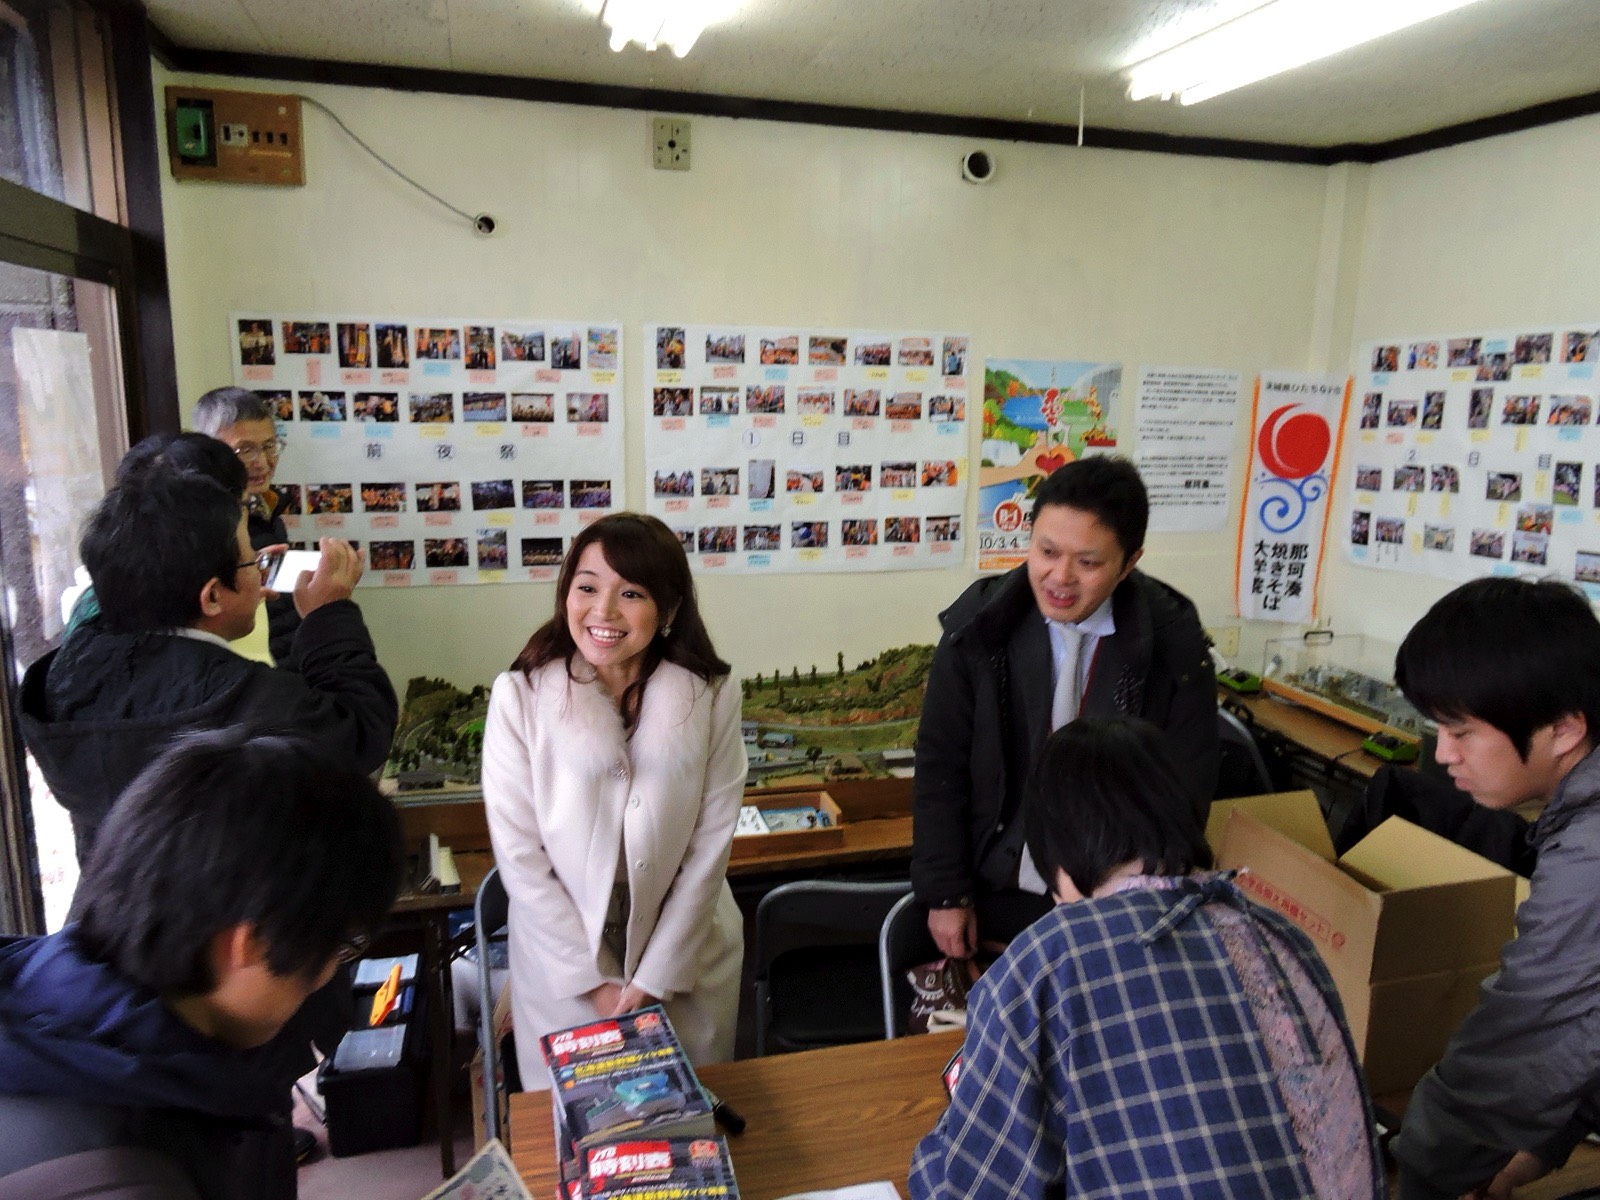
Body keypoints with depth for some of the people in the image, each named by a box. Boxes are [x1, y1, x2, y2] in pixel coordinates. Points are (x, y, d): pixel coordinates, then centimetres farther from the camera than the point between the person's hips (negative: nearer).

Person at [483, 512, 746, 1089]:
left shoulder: (712, 696, -12)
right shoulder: (520, 696, -15)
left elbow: (709, 848, -8)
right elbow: (519, 854, -11)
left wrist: (652, 980, -8)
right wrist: (595, 980, -10)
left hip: (689, 957, 1)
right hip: (562, 962, -1)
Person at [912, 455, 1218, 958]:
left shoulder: (1173, 640, -14)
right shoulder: (981, 623, -13)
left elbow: (1187, 785, -6)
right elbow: (940, 765, -6)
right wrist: (946, 893, -6)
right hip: (996, 894, 1)